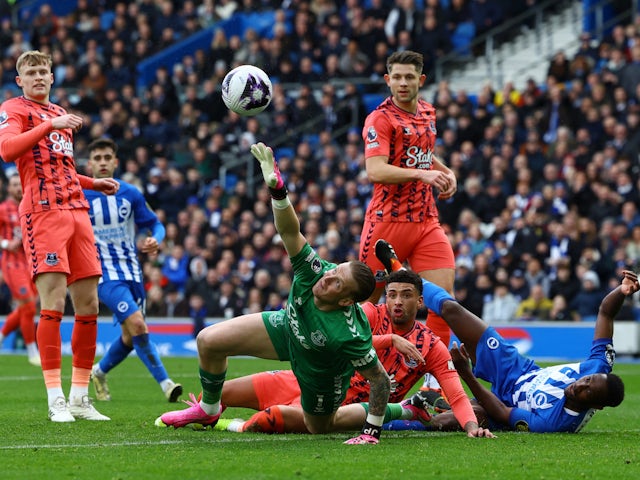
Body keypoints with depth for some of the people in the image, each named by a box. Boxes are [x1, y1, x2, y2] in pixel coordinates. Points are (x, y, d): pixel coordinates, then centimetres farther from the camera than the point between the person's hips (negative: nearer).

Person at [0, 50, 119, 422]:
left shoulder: (60, 114, 25)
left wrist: (94, 183, 23)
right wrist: (50, 126, -22)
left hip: (76, 210, 7)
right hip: (43, 211, -7)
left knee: (89, 304, 4)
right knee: (54, 303, -14)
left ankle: (80, 397, 11)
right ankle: (56, 400, -14)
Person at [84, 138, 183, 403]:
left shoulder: (130, 194, 2)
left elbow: (155, 225, 8)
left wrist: (154, 240, -13)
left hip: (131, 271, 5)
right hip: (103, 272, -5)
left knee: (130, 337, 11)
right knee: (136, 323, -22)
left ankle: (99, 371, 37)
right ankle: (164, 382, -17)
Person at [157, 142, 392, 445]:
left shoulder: (350, 335, -43)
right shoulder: (315, 271, -34)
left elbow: (380, 378, -33)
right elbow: (289, 231, -39)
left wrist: (372, 432, -31)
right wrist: (277, 189, -56)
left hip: (322, 372, -5)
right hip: (288, 329, 5)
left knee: (318, 429, 19)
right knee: (209, 341, -5)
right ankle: (208, 410, 24)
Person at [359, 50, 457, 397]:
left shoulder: (427, 112, 13)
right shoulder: (380, 119, -9)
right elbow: (375, 171, -22)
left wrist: (445, 172, 10)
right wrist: (421, 173, -34)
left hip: (427, 221, 6)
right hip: (388, 222, -6)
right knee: (365, 301, 1)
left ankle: (434, 379, -2)